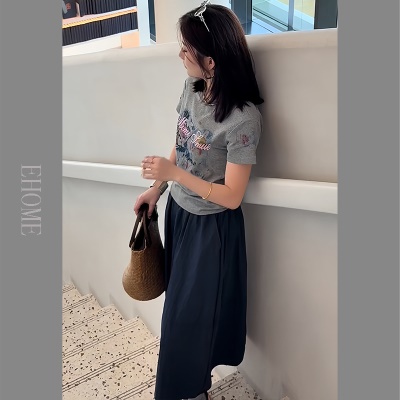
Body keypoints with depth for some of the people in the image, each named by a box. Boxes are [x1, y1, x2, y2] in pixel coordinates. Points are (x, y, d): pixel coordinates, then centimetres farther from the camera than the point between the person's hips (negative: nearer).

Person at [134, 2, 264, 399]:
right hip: (178, 212, 8)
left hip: (210, 227, -7)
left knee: (194, 310, 12)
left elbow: (231, 196, -23)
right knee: (180, 301, 23)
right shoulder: (191, 87, -6)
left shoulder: (243, 119, -28)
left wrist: (173, 173, -27)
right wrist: (156, 190, 10)